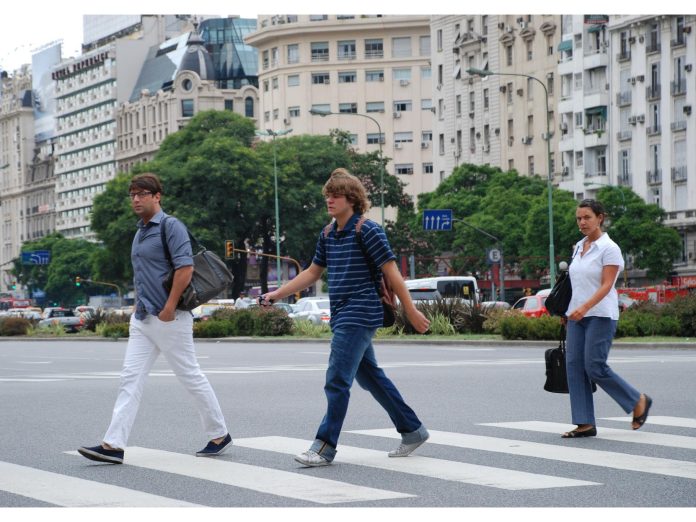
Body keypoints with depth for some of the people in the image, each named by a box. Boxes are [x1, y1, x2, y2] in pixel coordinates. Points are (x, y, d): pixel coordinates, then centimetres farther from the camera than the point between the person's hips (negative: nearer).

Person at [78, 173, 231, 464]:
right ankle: (114, 445, -5)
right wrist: (139, 307, 18)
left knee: (191, 377, 2)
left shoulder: (171, 227, -12)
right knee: (130, 378, 0)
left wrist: (169, 309, -22)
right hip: (142, 319, 9)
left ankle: (219, 435, 16)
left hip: (168, 319, -9)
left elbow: (185, 268, -21)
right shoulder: (140, 232, 16)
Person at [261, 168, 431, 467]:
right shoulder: (328, 235, 13)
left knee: (337, 381, -11)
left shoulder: (367, 231, -11)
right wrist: (277, 294, 15)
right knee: (370, 377, 15)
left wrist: (411, 311, -10)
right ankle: (412, 430, 25)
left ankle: (325, 447, -9)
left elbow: (391, 272, -11)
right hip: (342, 318, 9)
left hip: (359, 316, -9)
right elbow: (313, 273, 21)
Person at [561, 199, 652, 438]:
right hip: (577, 315, 7)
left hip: (600, 315, -7)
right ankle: (585, 423, 0)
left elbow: (606, 285, -16)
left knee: (595, 367, -11)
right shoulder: (578, 247, 14)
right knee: (574, 366, -2)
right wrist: (571, 311, 17)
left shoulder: (608, 248, -8)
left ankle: (638, 401, 9)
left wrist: (584, 307, -29)